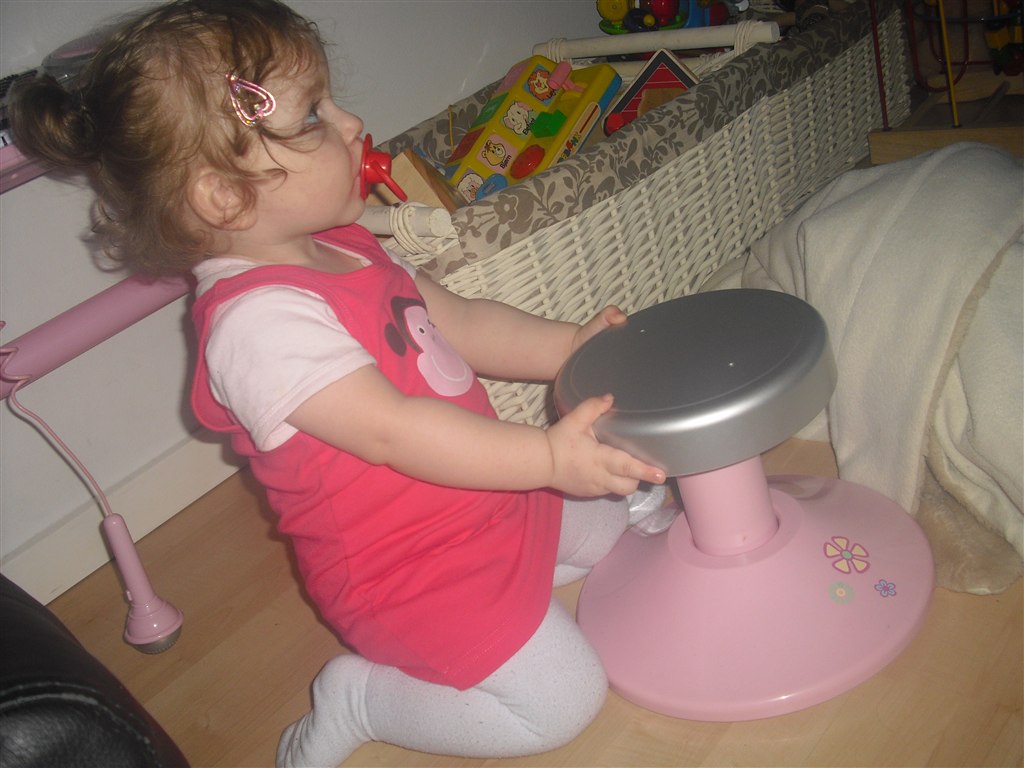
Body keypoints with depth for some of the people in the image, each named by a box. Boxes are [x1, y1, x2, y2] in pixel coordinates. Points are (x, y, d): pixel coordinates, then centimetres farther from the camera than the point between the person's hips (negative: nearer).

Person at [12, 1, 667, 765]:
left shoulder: (343, 247, 2)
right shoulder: (257, 320, -29)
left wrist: (570, 345, -3)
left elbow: (459, 322, 8)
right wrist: (549, 454, -35)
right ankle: (356, 695, 5)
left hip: (488, 503, 10)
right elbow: (391, 429, -34)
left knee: (615, 516, 22)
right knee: (561, 699, -9)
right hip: (413, 572, -9)